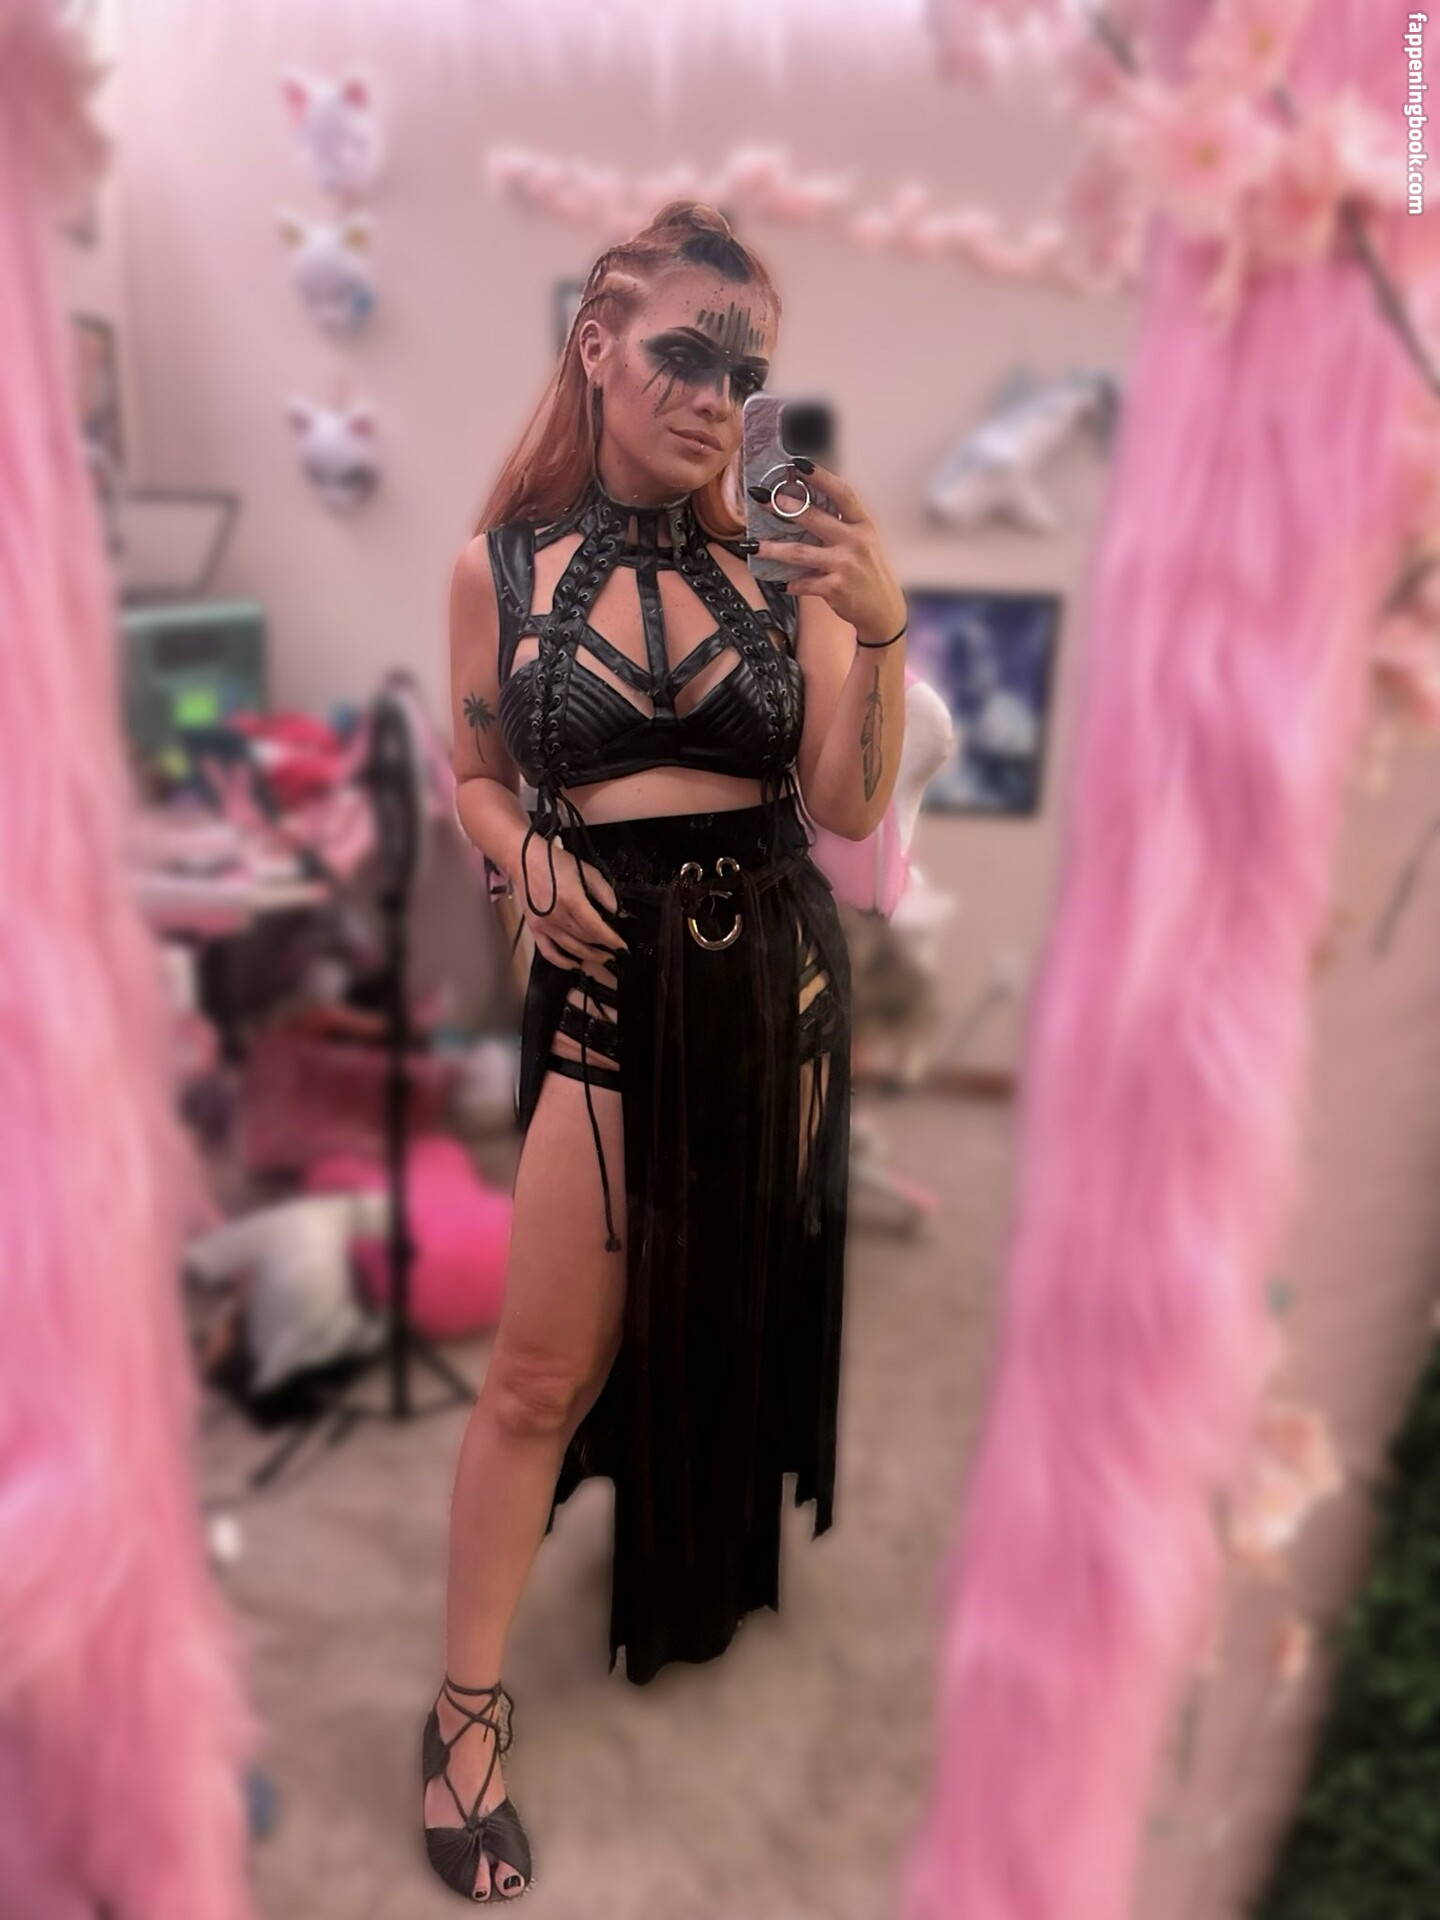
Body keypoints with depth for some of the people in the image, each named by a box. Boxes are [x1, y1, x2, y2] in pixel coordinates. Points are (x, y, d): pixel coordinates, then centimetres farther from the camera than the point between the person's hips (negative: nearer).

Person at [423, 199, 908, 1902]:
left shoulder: (779, 558, 0)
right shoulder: (502, 562, -1)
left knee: (742, 1310, 20)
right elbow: (478, 775, 9)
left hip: (778, 970, 3)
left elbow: (850, 807, -7)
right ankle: (467, 1713, 20)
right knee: (541, 1368, -1)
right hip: (610, 977, -2)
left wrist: (880, 627, -20)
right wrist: (525, 859, -11)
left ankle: (713, 1575, 49)